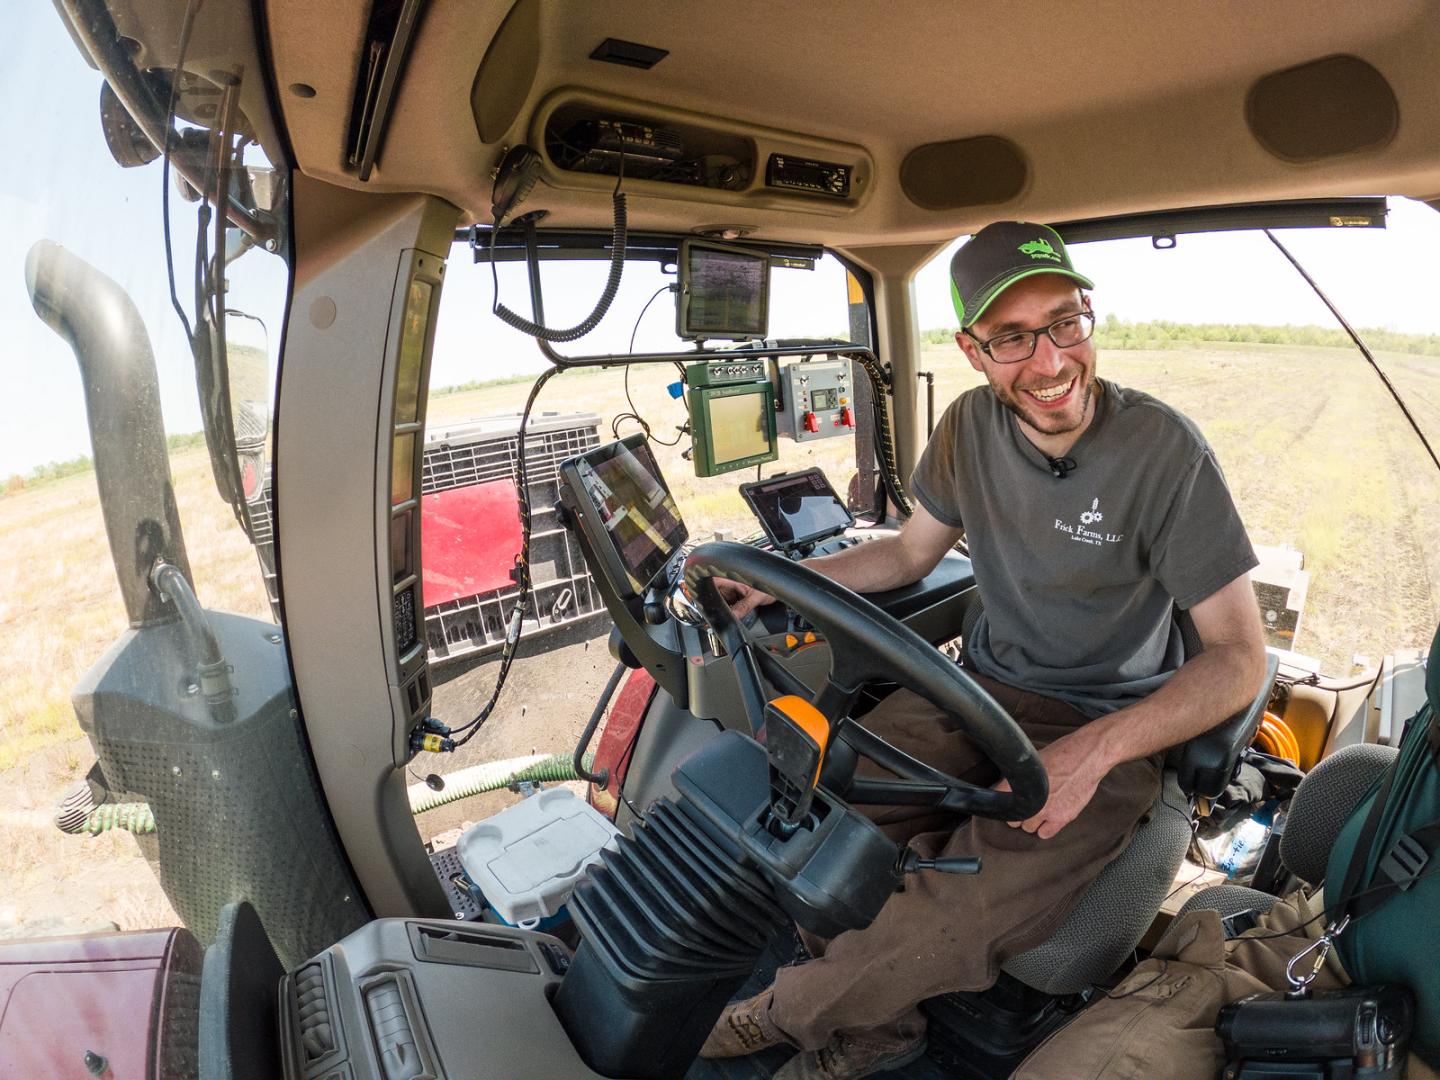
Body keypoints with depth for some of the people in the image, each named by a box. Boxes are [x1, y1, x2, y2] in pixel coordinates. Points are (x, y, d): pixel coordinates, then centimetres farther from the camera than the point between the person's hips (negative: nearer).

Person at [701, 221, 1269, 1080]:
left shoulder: (1166, 451, -17)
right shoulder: (971, 426, -2)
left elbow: (1240, 657, -13)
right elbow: (911, 554, 12)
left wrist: (1094, 751, -28)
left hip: (1106, 725, -4)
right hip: (982, 687, 5)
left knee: (955, 922, -27)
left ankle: (793, 1010, 9)